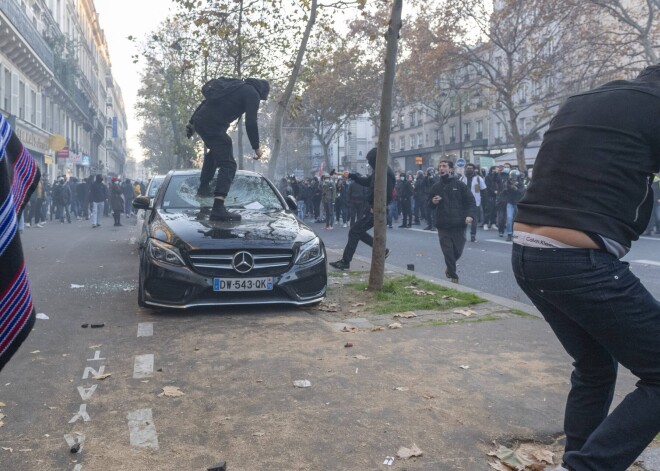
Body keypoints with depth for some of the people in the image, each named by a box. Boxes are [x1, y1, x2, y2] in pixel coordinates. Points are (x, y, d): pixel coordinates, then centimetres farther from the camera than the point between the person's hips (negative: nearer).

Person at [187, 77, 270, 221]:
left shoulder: (234, 85, 26)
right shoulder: (252, 94, 1)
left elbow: (206, 101, 25)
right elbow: (251, 123, -8)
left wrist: (192, 122, 29)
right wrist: (256, 147, 2)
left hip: (199, 120, 9)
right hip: (213, 126, -9)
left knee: (215, 151, 34)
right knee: (228, 164, -9)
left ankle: (203, 187, 41)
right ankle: (218, 208, -22)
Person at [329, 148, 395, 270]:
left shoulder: (386, 173, -20)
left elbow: (387, 195, -26)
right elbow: (367, 181, 27)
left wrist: (376, 208, -21)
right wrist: (351, 176, 25)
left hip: (375, 210, -10)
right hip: (372, 208, 10)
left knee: (354, 232, -6)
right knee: (359, 231, 16)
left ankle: (345, 261, 2)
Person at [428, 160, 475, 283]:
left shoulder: (460, 185, 2)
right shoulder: (435, 187, 9)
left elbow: (470, 201, 0)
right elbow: (429, 204, 19)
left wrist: (470, 215, -16)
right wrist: (433, 202, -5)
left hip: (458, 224, -1)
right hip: (443, 225, 1)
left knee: (457, 252, 6)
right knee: (448, 252, -4)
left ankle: (450, 268, 34)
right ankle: (453, 277, 8)